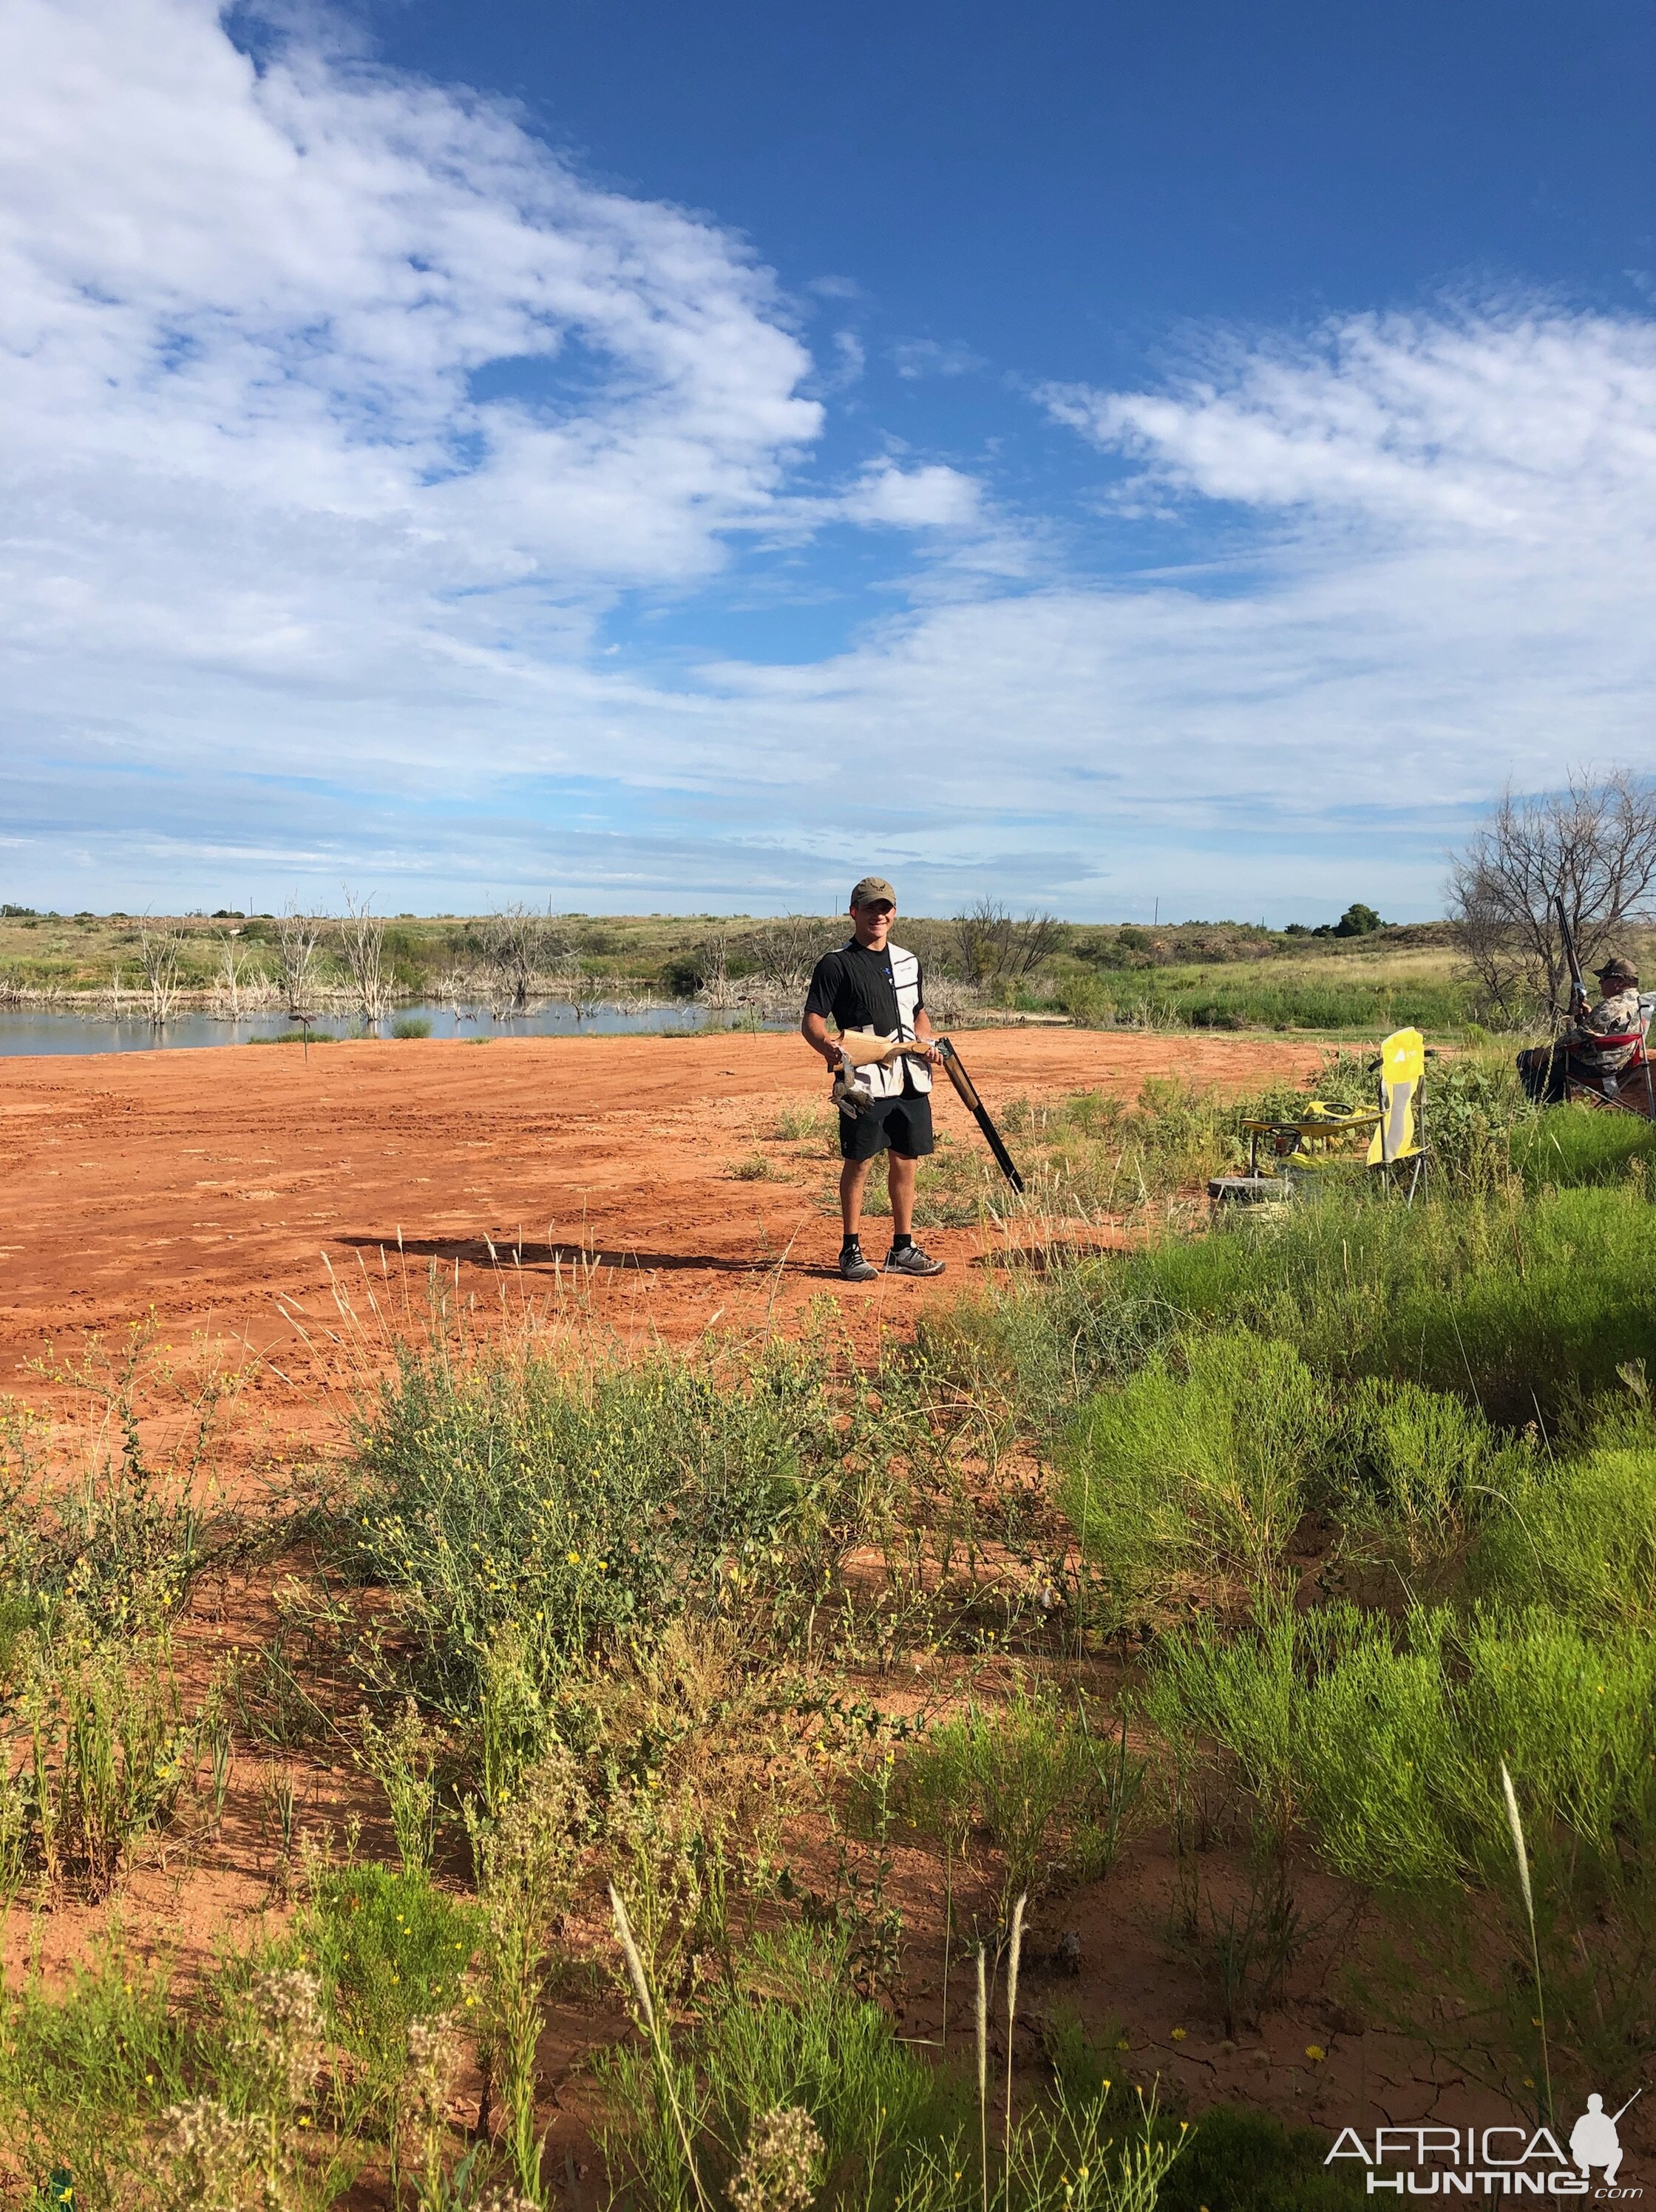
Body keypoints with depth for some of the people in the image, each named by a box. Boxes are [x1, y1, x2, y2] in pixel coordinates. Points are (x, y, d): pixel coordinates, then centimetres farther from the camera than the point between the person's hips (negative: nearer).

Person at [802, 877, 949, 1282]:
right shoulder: (835, 964, -2)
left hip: (910, 1078, 6)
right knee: (859, 1163, -1)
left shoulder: (908, 961, 17)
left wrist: (927, 1041, 7)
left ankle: (902, 1249, 20)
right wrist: (827, 1045, -29)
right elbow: (811, 1021, -8)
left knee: (906, 1163, 10)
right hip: (864, 1081, -6)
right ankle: (852, 1251, 9)